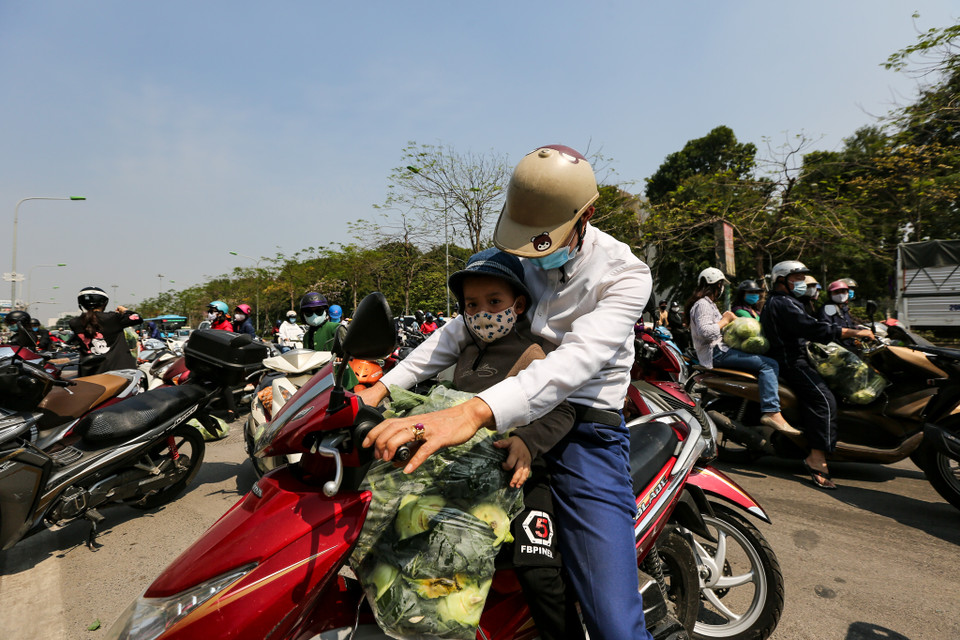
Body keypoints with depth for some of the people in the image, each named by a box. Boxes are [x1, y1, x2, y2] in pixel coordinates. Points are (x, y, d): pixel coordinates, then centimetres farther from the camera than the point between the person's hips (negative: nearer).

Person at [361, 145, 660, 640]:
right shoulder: (515, 257, 4)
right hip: (507, 416, 5)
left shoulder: (624, 274, -13)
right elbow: (462, 328, 6)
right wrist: (384, 386, -4)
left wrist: (476, 412, -46)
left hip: (584, 430, -4)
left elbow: (578, 359, -31)